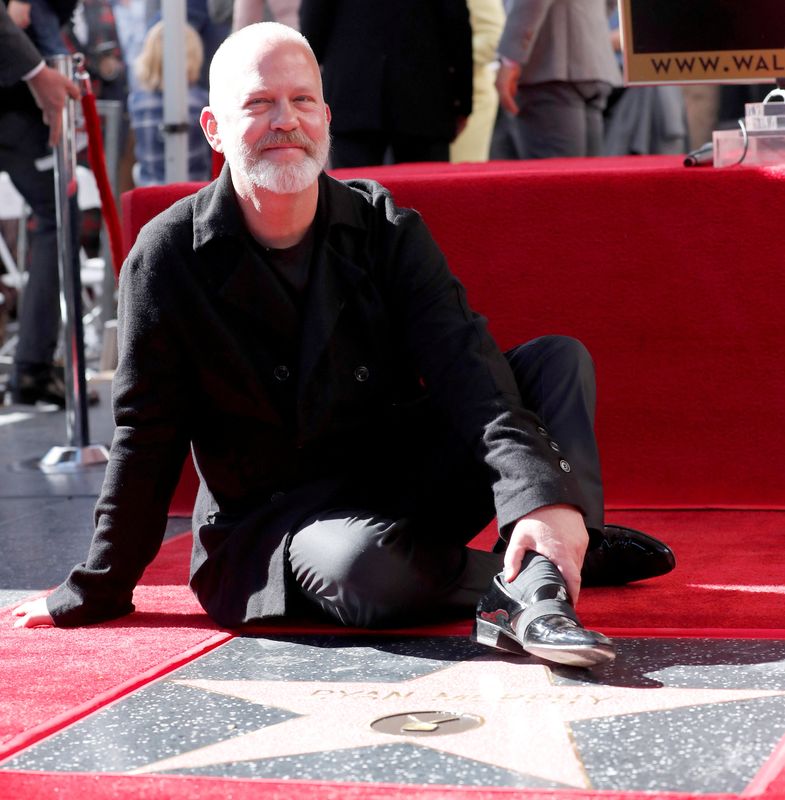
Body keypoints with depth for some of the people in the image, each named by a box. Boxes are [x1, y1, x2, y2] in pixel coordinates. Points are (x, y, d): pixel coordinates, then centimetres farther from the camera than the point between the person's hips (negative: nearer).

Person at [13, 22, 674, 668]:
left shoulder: (387, 229, -4)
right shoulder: (168, 256, -8)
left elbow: (463, 368, -17)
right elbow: (147, 435, -2)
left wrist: (540, 496, -34)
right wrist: (99, 588, 0)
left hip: (406, 483, 4)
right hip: (271, 515, -3)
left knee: (559, 359, -15)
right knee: (366, 572, -38)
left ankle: (534, 597, -37)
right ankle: (583, 559, -14)